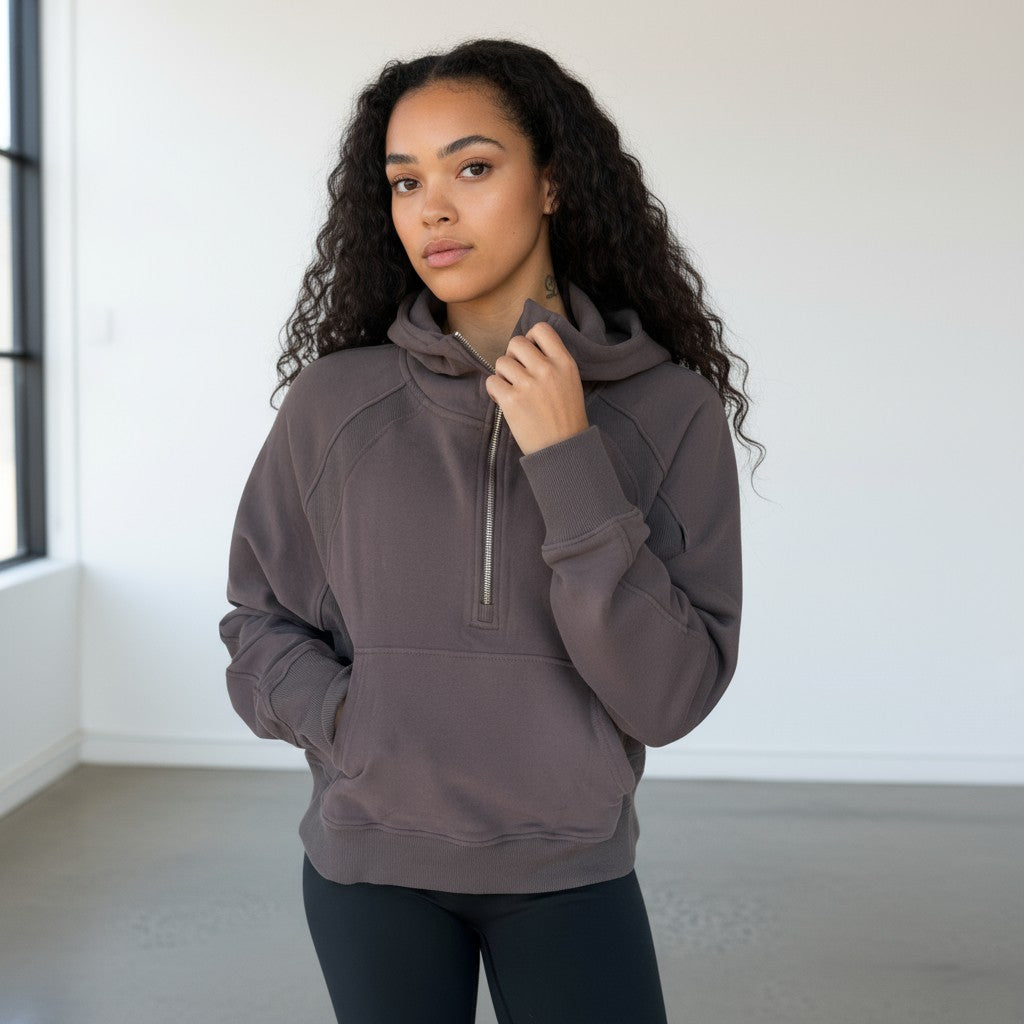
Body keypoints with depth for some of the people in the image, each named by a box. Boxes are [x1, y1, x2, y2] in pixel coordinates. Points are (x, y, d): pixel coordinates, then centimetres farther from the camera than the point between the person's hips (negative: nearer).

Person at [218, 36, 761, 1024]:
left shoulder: (669, 407, -10)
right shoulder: (335, 403, -8)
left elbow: (668, 698, -14)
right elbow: (259, 622, 4)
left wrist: (569, 464, -22)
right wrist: (353, 724, -14)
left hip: (571, 872, 0)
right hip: (372, 866, 1)